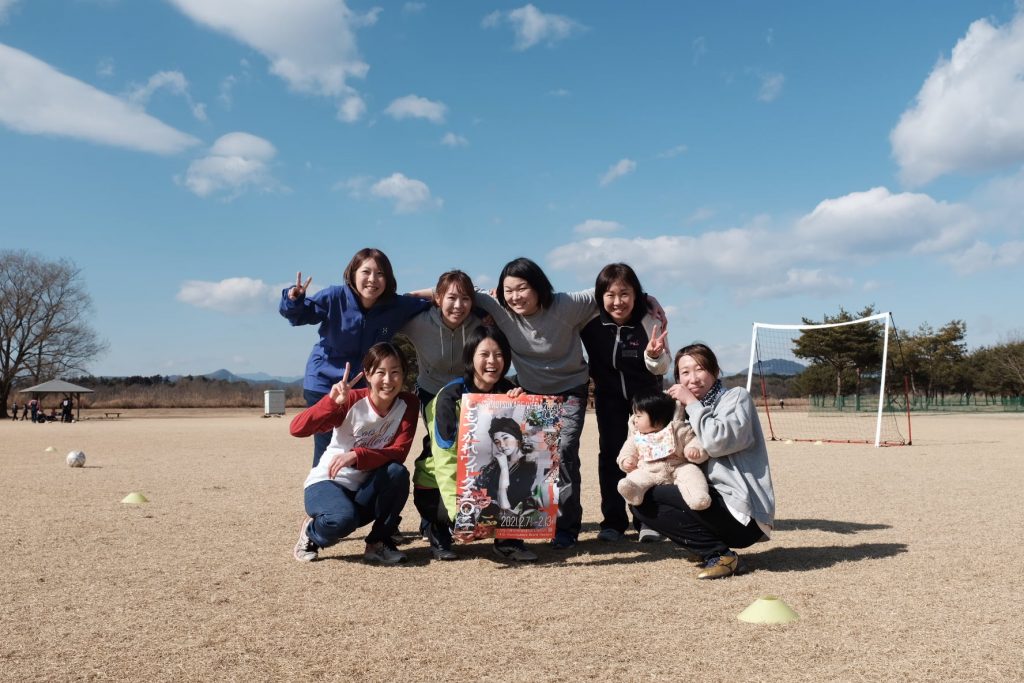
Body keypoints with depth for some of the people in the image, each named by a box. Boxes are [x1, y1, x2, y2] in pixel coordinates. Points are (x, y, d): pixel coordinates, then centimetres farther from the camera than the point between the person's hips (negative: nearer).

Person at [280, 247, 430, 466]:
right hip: (324, 385, -2)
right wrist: (294, 300, -26)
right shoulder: (334, 297, -15)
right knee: (326, 454, -3)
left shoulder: (397, 307, -8)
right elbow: (301, 314, -5)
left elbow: (433, 306, 8)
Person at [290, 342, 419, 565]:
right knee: (343, 518, -36)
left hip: (366, 490, 3)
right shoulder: (351, 399, -18)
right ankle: (311, 532, 2)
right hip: (327, 482, -3)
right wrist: (332, 402, -40)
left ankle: (378, 543, -6)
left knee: (397, 473, -29)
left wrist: (357, 456, -33)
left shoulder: (408, 404, -10)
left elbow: (398, 453, -18)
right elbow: (297, 429, -25)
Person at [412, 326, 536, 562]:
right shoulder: (451, 396, -21)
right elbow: (446, 461, -27)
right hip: (437, 486, -4)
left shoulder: (506, 392, -4)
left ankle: (508, 538, -7)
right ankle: (440, 531, 4)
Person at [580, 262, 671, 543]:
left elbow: (663, 367, -18)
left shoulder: (648, 320, -24)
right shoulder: (591, 322, -20)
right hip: (608, 395, 2)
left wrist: (654, 355, -38)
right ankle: (613, 521, 9)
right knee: (610, 452, 1)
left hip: (645, 393, -1)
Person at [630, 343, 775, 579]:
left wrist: (692, 403, -12)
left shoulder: (737, 397, -4)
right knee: (640, 504, 1)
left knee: (649, 496, -16)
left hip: (743, 514, -8)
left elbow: (716, 443, -22)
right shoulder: (689, 410, 18)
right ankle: (714, 551, -2)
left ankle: (720, 554, -10)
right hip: (710, 501, 8)